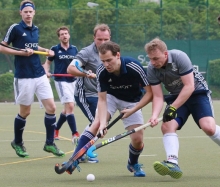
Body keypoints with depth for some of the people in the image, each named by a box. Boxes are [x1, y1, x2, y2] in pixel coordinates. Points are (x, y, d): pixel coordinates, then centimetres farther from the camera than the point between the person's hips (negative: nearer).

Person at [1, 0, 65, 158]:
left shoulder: (36, 29, 10)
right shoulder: (15, 28, -7)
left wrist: (45, 50, 9)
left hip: (40, 75, 6)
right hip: (24, 77, -5)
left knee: (51, 107, -2)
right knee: (25, 112, 3)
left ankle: (49, 143, 8)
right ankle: (17, 143, 25)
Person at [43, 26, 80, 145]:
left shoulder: (74, 49, 8)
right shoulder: (55, 49, -2)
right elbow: (47, 62, 7)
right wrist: (47, 72, -12)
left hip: (72, 81, 5)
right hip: (61, 81, -5)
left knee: (67, 109, 13)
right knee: (70, 106, -17)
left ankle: (56, 130, 33)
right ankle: (75, 134, -18)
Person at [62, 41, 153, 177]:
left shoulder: (134, 67, -31)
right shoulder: (102, 72, -25)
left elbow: (150, 93, -22)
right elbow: (102, 99, -22)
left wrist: (133, 110, -28)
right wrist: (103, 123, -36)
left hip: (132, 102, -1)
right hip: (111, 97, 1)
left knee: (137, 140, -11)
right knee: (96, 123, -24)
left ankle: (133, 164, 23)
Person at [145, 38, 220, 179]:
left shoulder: (179, 57, -26)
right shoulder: (151, 69, -12)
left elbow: (189, 86, -27)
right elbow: (158, 96, -10)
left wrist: (173, 108, -31)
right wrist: (155, 115, -29)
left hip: (197, 92, -4)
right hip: (176, 96, 4)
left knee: (208, 127, -25)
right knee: (167, 126, -20)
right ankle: (173, 163, -31)